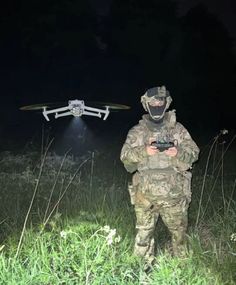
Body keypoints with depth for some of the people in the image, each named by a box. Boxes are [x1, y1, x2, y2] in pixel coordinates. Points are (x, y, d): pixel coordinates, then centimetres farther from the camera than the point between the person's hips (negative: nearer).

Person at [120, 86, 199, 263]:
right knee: (144, 233, 6)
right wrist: (144, 151, -21)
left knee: (179, 231, 12)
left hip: (174, 194, 1)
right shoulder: (137, 131, 6)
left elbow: (194, 152, 3)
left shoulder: (178, 129, 7)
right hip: (145, 195, 0)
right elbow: (125, 156, -2)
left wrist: (178, 153, -19)